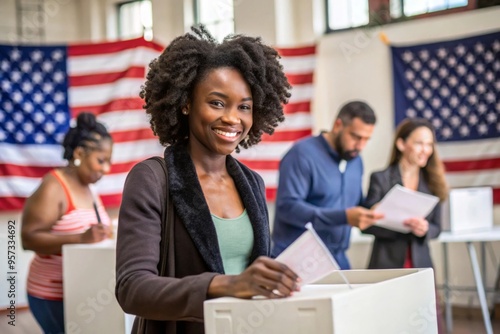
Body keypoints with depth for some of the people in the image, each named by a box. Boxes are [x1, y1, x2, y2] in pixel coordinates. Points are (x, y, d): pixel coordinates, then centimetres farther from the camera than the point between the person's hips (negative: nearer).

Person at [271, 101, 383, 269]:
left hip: (337, 259, 7)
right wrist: (343, 217, -27)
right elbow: (287, 206, -21)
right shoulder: (302, 153, -12)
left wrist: (370, 213, -3)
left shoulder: (356, 161, 10)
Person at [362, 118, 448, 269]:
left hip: (420, 263, 3)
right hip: (386, 263, -3)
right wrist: (401, 225, -22)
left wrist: (425, 229, -13)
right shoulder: (380, 179, -3)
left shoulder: (432, 183, 7)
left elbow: (436, 227, 10)